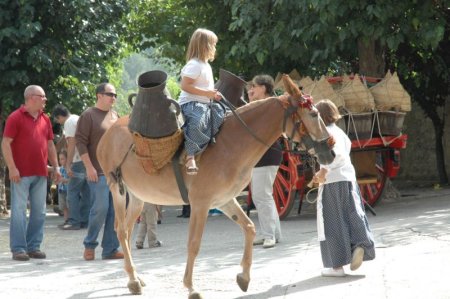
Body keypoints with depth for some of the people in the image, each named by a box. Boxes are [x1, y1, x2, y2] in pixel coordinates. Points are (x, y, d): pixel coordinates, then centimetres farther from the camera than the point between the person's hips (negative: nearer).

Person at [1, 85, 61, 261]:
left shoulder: (45, 119, 14)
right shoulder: (16, 117, -5)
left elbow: (50, 145, 20)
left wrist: (56, 167, 13)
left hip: (40, 174, 6)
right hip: (21, 174, -6)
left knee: (39, 212, 7)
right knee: (19, 211, -5)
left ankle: (34, 246, 15)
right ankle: (18, 249, -2)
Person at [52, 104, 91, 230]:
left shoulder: (69, 122, -6)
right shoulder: (79, 119, 21)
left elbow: (71, 144, -14)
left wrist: (68, 165, -16)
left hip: (79, 161, -9)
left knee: (72, 192, -5)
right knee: (86, 192, 11)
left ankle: (74, 221, -8)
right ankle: (84, 221, 12)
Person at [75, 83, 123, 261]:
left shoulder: (115, 116, 15)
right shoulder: (89, 115, -5)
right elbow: (80, 141, -10)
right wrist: (89, 167, -15)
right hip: (98, 172, -7)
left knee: (115, 211, 4)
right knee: (100, 209, -10)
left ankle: (110, 249, 8)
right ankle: (89, 245, 7)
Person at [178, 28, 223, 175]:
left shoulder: (206, 65, 21)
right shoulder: (194, 65, -11)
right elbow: (185, 86, -20)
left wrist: (214, 94, 13)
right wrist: (208, 93, -21)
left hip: (206, 104, 11)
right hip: (191, 104, -11)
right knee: (197, 123, -35)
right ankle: (190, 157, -37)